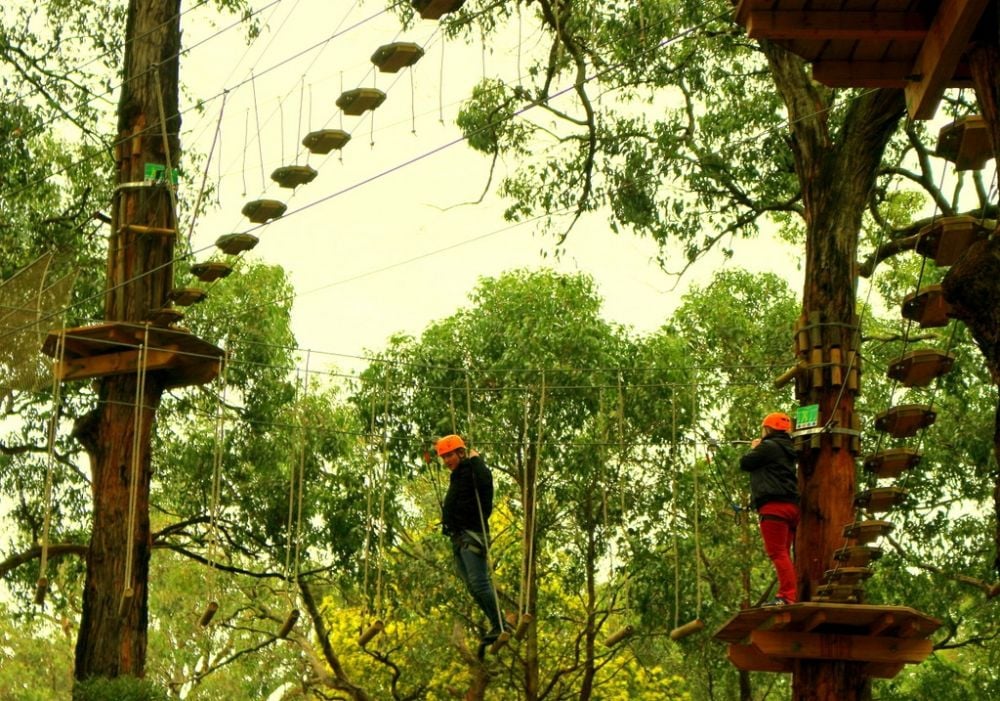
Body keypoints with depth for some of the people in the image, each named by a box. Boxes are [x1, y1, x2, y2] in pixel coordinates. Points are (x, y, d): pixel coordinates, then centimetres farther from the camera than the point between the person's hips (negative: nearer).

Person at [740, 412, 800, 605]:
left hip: (774, 505, -9)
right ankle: (792, 595, 7)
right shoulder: (786, 450, 23)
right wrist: (758, 450, 29)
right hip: (791, 506, 10)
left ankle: (787, 596, -23)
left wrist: (753, 449, 19)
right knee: (783, 553, 12)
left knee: (777, 552, -14)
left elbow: (745, 464, 2)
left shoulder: (769, 446, -5)